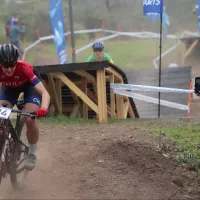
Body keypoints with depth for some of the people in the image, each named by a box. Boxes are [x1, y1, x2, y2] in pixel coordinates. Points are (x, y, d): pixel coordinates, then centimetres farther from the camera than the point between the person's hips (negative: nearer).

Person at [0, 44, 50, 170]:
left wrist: (44, 108, -68)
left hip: (29, 85, -3)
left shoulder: (24, 68, -41)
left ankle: (32, 154, 2)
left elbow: (45, 93, -48)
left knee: (29, 120, -22)